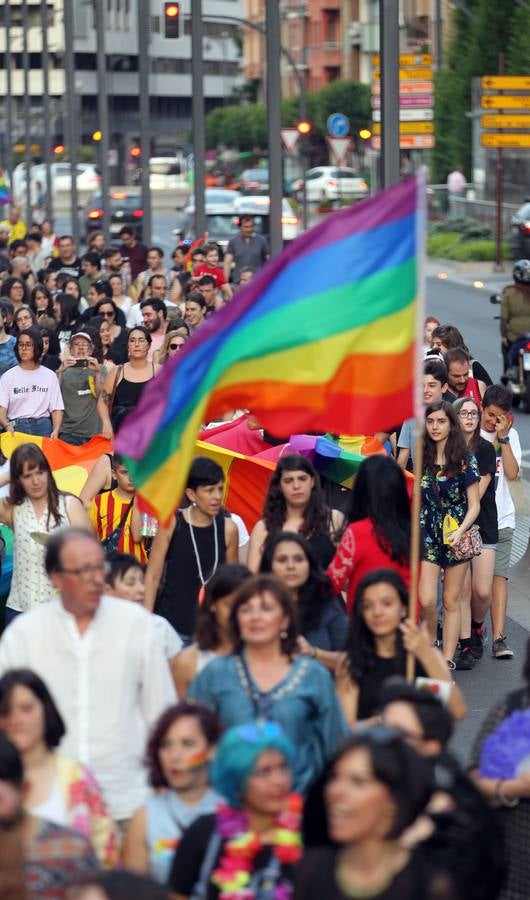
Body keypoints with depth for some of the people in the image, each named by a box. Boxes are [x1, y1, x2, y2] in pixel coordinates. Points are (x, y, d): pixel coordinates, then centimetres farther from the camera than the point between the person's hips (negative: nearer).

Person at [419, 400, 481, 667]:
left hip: (456, 537, -2)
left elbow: (474, 505, -4)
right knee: (426, 600, -10)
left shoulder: (465, 460, -4)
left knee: (451, 601, 4)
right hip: (427, 535, 2)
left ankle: (447, 659, 7)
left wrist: (460, 531, -19)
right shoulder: (421, 458, 5)